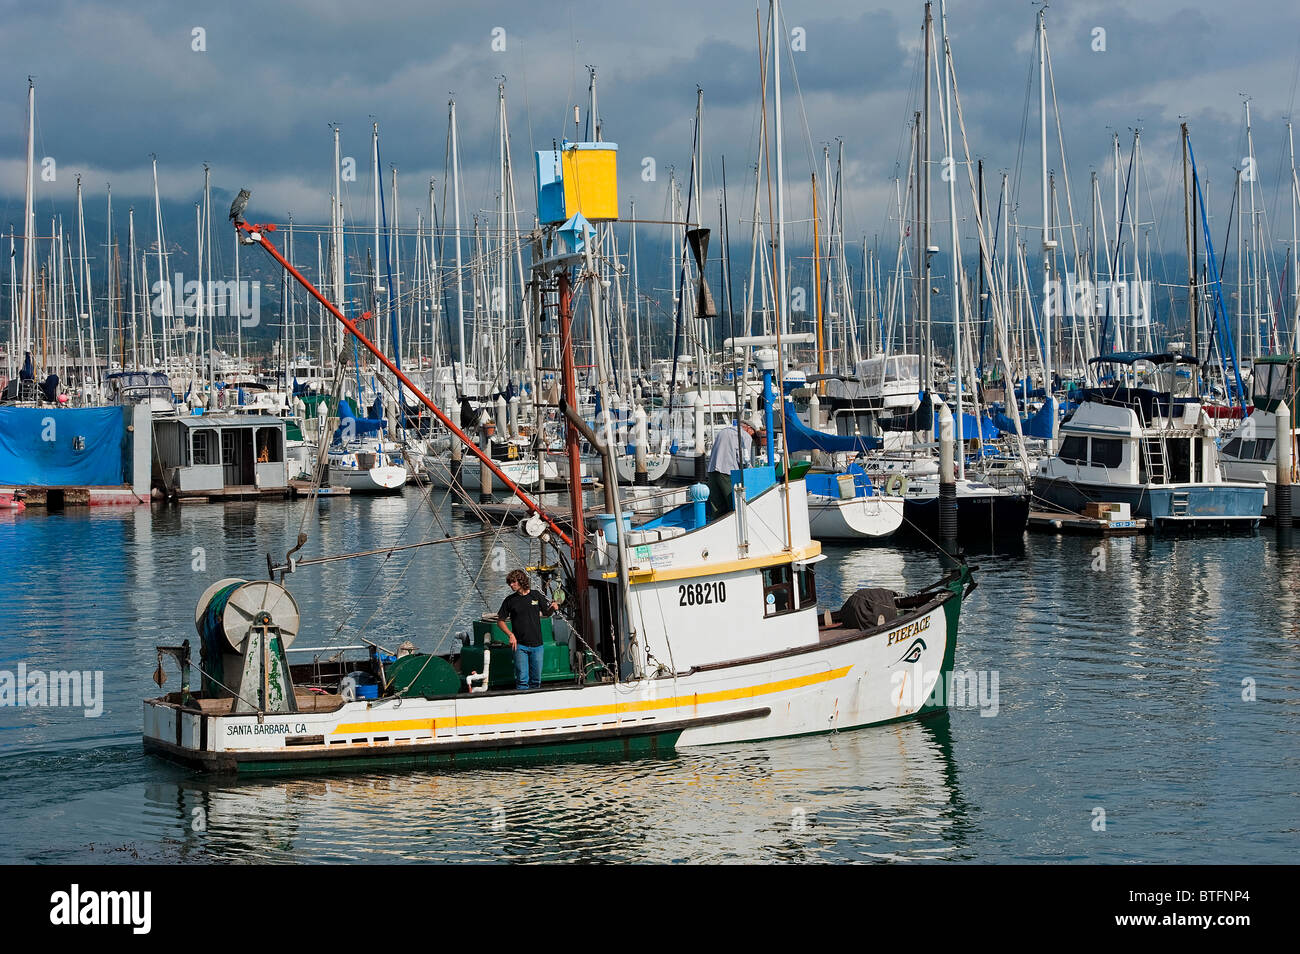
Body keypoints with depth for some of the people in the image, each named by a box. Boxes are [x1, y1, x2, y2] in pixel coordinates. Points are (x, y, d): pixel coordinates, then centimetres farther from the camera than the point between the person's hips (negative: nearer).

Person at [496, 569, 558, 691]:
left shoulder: (536, 596, 4)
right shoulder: (509, 600, 0)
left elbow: (547, 613, 17)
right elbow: (500, 621, 6)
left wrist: (553, 608, -6)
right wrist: (510, 635, -8)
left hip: (537, 644, 2)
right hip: (520, 645, -2)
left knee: (536, 680, 7)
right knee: (522, 678, -8)